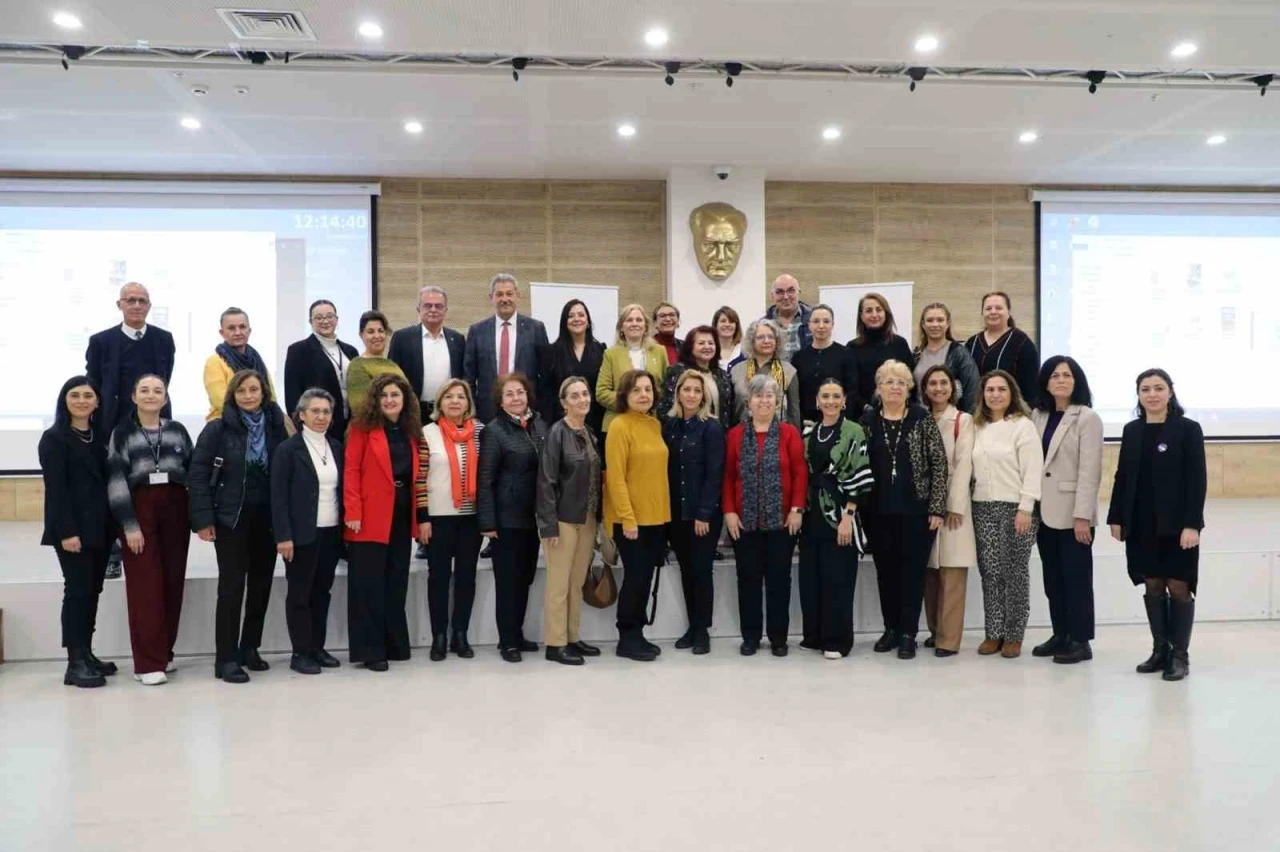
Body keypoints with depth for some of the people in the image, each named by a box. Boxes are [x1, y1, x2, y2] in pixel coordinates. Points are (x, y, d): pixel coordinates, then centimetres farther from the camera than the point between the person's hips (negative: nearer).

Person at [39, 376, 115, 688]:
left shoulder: (101, 436, 14)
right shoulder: (53, 438, -4)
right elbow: (56, 489, -11)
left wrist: (114, 525, 6)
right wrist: (67, 531, -18)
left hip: (100, 527, 6)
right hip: (73, 528, -6)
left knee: (93, 590, 9)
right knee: (77, 590, -6)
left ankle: (87, 654, 18)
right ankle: (75, 662, -2)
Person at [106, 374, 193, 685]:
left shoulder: (178, 430, 9)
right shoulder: (122, 433, 1)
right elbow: (116, 482, -5)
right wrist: (129, 525, -12)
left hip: (175, 509, 3)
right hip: (139, 509, -3)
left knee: (173, 582, 5)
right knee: (146, 585, -4)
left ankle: (164, 652, 19)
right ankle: (149, 662, 1)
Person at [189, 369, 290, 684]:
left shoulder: (276, 427, 3)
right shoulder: (217, 429, -4)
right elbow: (197, 476, -6)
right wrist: (203, 519, -12)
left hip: (267, 519, 3)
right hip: (231, 519, -3)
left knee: (261, 585, 10)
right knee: (231, 587, -1)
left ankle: (249, 649, 25)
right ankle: (226, 659, 6)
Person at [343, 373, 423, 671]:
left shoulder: (410, 431, 12)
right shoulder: (363, 427, -4)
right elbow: (351, 471, -9)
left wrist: (422, 516, 7)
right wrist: (352, 512, -17)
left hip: (402, 517, 6)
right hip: (370, 519, -5)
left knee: (396, 583, 12)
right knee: (370, 585, 0)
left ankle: (395, 643, 22)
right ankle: (370, 649, 6)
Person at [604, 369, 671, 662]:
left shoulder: (655, 425, 10)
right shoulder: (619, 426, -12)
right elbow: (615, 477, -16)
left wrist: (663, 510, 10)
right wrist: (628, 518, -19)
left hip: (656, 516, 7)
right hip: (630, 518, -7)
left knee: (645, 577, 11)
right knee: (635, 576, -2)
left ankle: (636, 634, 22)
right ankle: (627, 638, 11)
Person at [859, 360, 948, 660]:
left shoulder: (923, 419, -4)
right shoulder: (867, 420, 3)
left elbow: (939, 464, -5)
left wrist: (937, 508, -10)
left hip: (916, 509, -2)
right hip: (878, 511, 3)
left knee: (913, 571, 3)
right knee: (885, 571, 11)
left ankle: (908, 633, 13)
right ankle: (891, 628, 24)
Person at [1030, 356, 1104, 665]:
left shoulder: (1088, 418, -6)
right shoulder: (1037, 416, 10)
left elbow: (1089, 471, -12)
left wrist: (1082, 515, -17)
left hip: (1071, 513, -5)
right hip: (1045, 510, 6)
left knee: (1077, 578, 2)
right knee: (1053, 578, 12)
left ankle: (1080, 641, 10)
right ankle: (1061, 635, 22)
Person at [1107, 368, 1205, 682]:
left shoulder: (1188, 429, -3)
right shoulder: (1131, 430, 9)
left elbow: (1198, 479, -8)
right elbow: (1122, 476, 10)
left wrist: (1192, 524, -16)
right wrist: (1116, 518, 6)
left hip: (1175, 524, -4)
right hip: (1141, 524, 4)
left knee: (1178, 587, 1)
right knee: (1152, 586, 9)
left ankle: (1180, 655, 10)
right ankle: (1160, 650, 19)